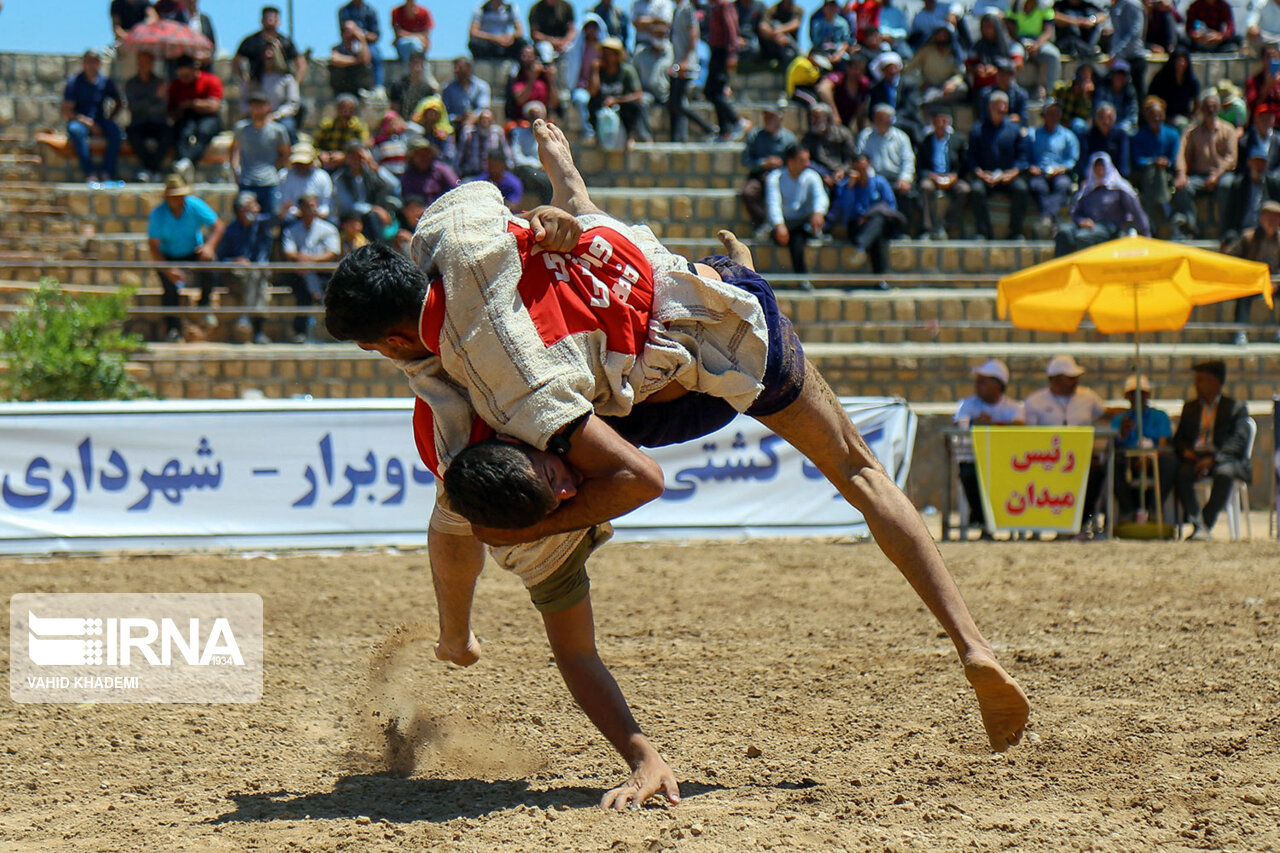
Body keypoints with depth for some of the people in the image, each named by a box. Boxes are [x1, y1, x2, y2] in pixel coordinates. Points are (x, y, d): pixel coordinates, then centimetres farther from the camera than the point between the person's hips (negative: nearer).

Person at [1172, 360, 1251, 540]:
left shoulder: (1236, 407, 8)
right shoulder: (1189, 407, 23)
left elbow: (1239, 441, -4)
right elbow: (1179, 438, 21)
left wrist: (1213, 459, -18)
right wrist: (1186, 451, -5)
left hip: (1224, 459, -3)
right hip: (1195, 457, 3)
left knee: (1224, 473, -39)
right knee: (1181, 474, -32)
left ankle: (1206, 525, -33)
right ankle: (1198, 526, -33)